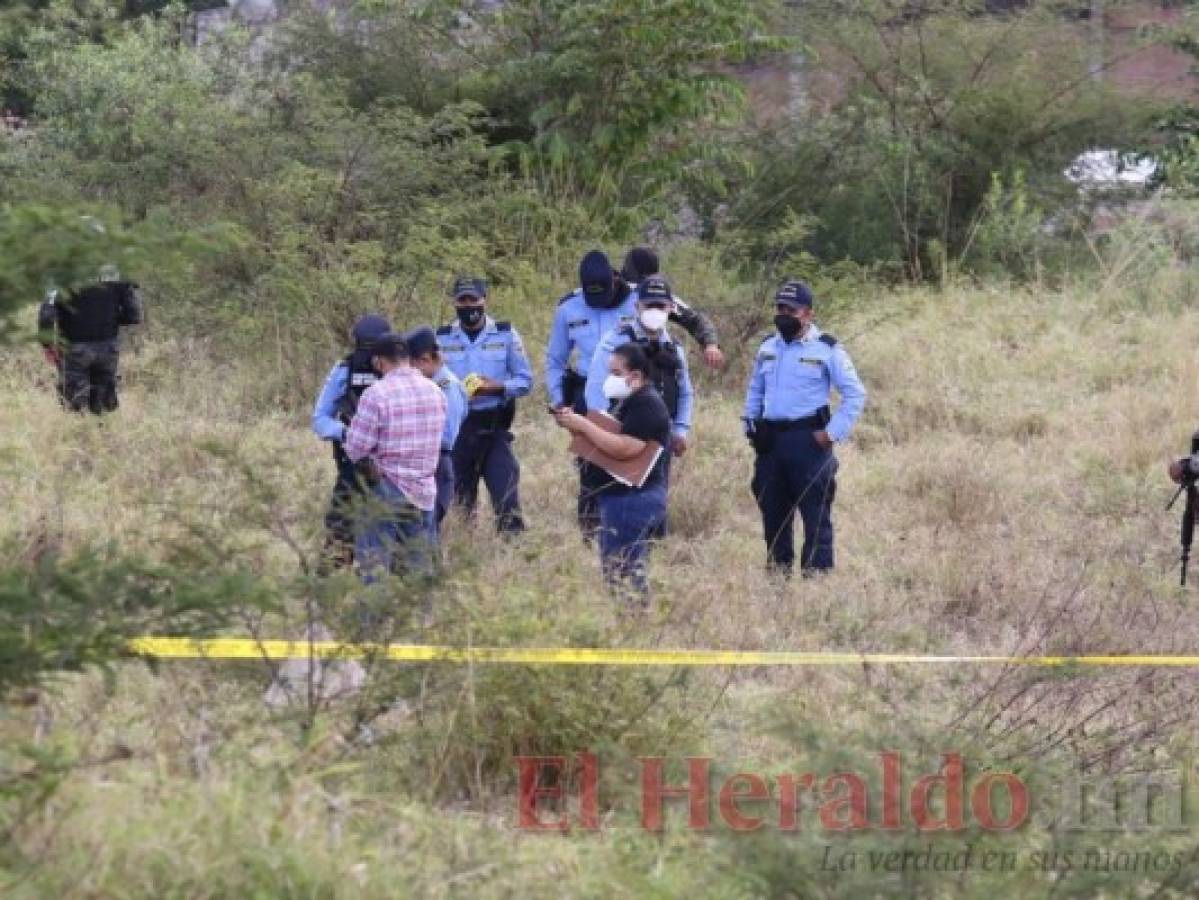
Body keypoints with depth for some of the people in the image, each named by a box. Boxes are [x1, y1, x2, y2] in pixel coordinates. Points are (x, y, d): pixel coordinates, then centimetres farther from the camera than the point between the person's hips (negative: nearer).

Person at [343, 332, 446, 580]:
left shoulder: (376, 394, -16)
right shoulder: (435, 391, 3)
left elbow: (357, 448, -13)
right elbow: (438, 439, 10)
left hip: (386, 490, -6)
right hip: (424, 492, 6)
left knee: (374, 561, 0)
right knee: (418, 568, 13)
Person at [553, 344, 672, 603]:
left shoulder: (647, 404, -15)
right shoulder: (630, 402, 20)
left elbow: (624, 448, -25)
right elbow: (610, 438, 25)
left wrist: (583, 425, -18)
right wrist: (574, 422, 8)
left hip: (633, 500, -11)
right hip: (624, 497, 11)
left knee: (621, 573, -13)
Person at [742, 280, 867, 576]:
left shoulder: (827, 349, -4)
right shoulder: (768, 348, 14)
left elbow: (855, 394, -4)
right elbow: (755, 390, 26)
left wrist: (833, 432, -10)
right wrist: (750, 424, 13)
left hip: (807, 440, -6)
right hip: (770, 441, 6)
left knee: (816, 512, -6)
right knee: (772, 510, 11)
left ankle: (817, 572, -5)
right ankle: (777, 569, 20)